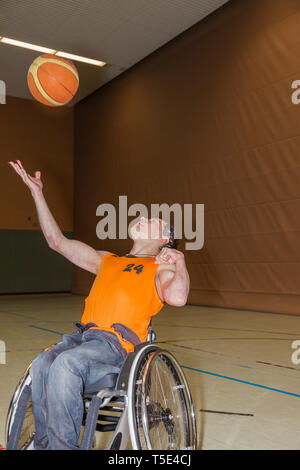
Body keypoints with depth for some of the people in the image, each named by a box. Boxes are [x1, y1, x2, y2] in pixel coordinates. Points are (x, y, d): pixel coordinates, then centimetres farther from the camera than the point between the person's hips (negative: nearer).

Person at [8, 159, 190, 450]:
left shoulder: (161, 267, 10)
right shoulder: (106, 260, 28)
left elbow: (177, 297, -14)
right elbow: (57, 241, 27)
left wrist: (179, 263, -3)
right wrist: (37, 192, 28)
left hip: (117, 341, -5)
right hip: (84, 334, 5)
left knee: (65, 364, -32)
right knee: (41, 365, -25)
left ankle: (62, 445, -19)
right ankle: (43, 443, -15)